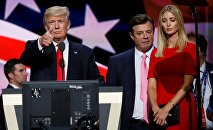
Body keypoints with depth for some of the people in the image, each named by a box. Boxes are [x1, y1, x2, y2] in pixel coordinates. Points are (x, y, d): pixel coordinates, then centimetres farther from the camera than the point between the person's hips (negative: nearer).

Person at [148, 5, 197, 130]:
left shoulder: (190, 48, 1)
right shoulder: (155, 53, 14)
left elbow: (187, 84, -7)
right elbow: (152, 85, 6)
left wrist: (167, 108, -15)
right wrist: (155, 108, -12)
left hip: (181, 107, -3)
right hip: (159, 109, 4)